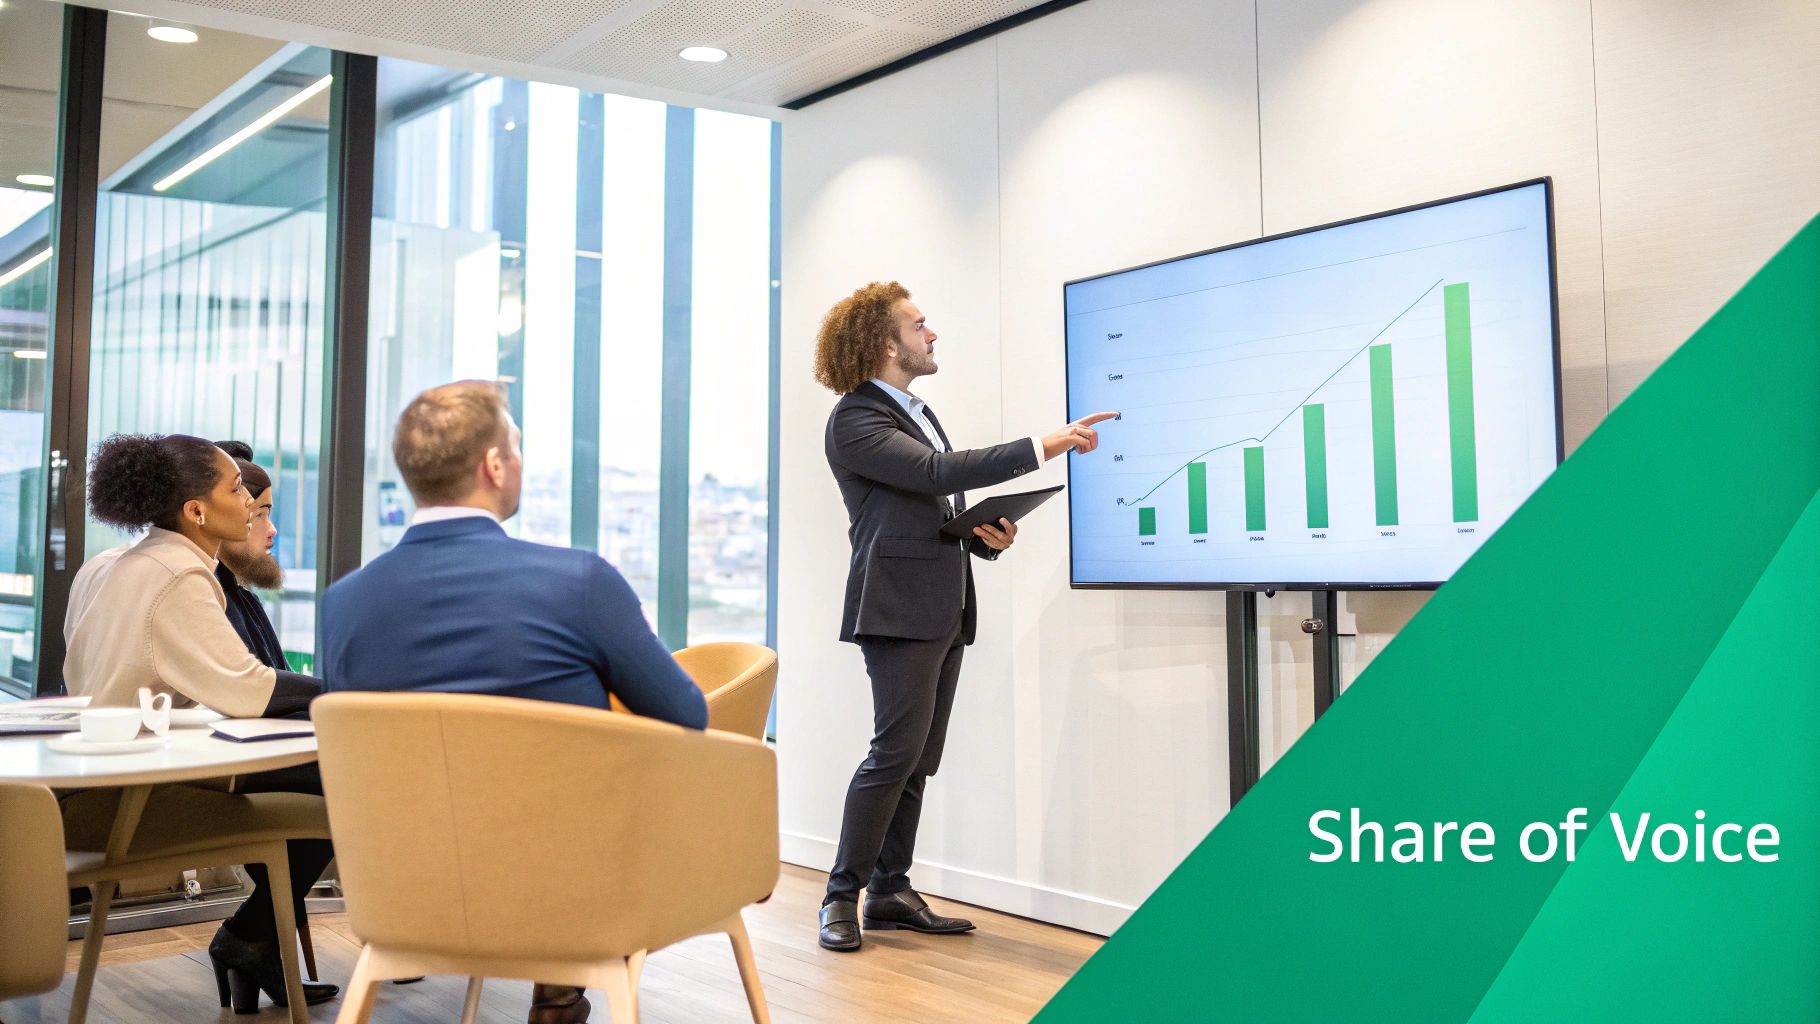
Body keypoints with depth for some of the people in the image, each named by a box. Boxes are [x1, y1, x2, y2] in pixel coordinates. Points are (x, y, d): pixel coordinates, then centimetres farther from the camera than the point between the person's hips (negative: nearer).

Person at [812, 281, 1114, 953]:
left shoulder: (918, 413, 21)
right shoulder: (855, 419, -8)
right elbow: (937, 472, -22)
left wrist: (988, 537, 4)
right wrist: (1042, 448, -24)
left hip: (944, 610, 9)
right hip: (898, 607, -9)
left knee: (918, 759, 8)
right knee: (897, 751, -12)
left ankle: (890, 892, 15)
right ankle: (841, 897, -3)